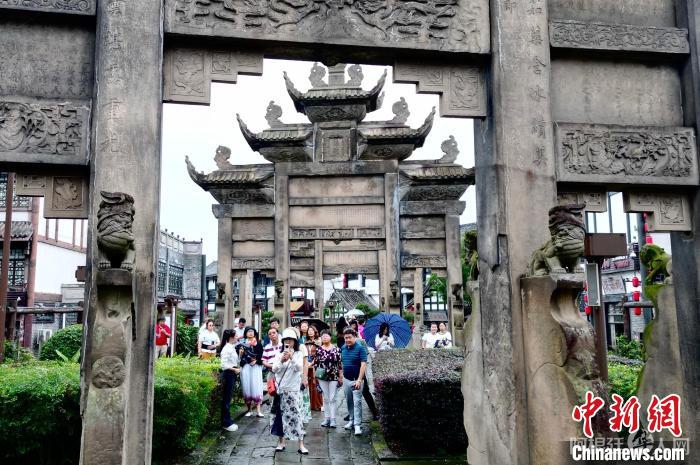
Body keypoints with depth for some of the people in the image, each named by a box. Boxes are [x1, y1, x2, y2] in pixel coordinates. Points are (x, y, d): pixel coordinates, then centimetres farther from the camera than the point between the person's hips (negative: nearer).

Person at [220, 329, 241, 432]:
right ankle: (226, 423, 6)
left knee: (228, 398, 15)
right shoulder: (226, 349, -16)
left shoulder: (232, 348, 11)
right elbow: (224, 365, -21)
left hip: (232, 374, 9)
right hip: (228, 374, -9)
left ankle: (227, 421, 23)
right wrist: (235, 369, -19)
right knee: (226, 399, -1)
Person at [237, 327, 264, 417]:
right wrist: (240, 352, -12)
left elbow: (261, 355, 3)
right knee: (247, 387, 0)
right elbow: (239, 357, 7)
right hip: (245, 367, 1)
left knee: (256, 387, -7)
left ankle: (258, 410, -8)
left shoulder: (258, 343, 9)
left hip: (256, 367, -1)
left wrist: (256, 360, -13)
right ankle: (249, 410, 10)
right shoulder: (242, 343, 10)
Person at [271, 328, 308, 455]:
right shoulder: (279, 354, 4)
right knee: (281, 415, 8)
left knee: (296, 415, -5)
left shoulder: (298, 354, 0)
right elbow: (274, 369, -6)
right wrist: (281, 361, -24)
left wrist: (292, 358, -29)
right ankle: (281, 442, 20)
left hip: (293, 390, -2)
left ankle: (301, 445, -2)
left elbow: (299, 368, -14)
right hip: (281, 389, 2)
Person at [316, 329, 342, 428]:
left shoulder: (336, 349, 0)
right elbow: (316, 363, 5)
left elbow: (339, 364, 2)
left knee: (332, 398, -2)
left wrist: (341, 377, 1)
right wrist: (315, 376, 4)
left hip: (334, 377, -1)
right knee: (325, 398, 8)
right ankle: (326, 418, 15)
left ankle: (333, 419, 2)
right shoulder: (318, 350, 2)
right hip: (322, 377, 1)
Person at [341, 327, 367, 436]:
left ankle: (358, 425, -4)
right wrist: (340, 376, 14)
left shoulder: (360, 348, -13)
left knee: (357, 402, -7)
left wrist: (359, 380, -23)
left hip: (356, 380, -6)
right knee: (349, 401, 14)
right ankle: (351, 420, 27)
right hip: (346, 379, 6)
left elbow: (363, 364, -18)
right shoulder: (343, 348, 6)